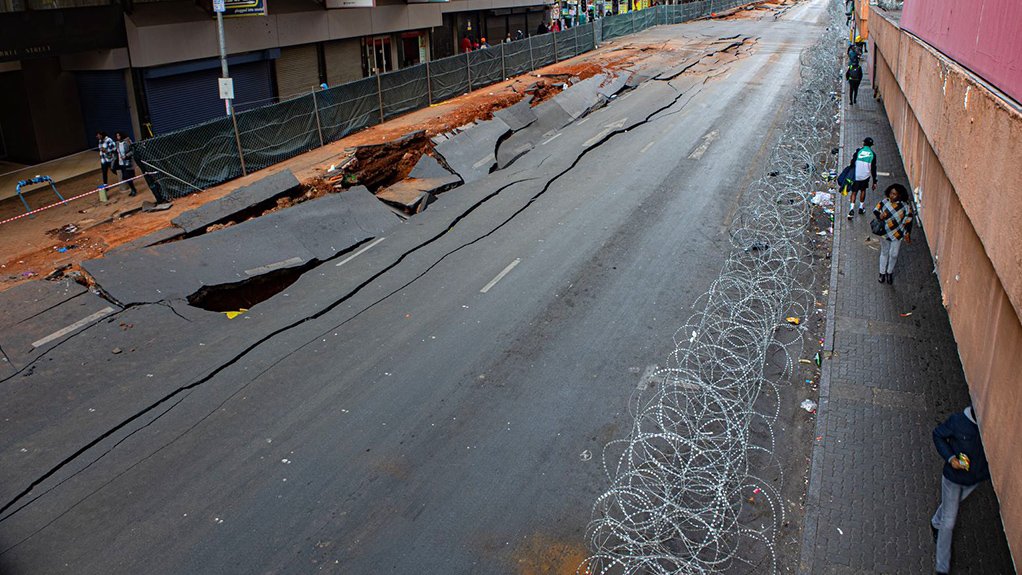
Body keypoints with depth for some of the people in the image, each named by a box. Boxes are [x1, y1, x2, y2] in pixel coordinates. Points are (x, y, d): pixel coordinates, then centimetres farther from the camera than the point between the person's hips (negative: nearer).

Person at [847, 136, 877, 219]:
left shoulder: (858, 151, -6)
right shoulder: (872, 154, -1)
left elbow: (852, 164, -6)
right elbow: (873, 169, 2)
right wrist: (874, 182, 8)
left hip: (856, 176, -2)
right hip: (865, 176, 2)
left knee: (854, 192, 4)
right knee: (863, 190, 23)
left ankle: (852, 209, -11)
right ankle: (861, 207, 30)